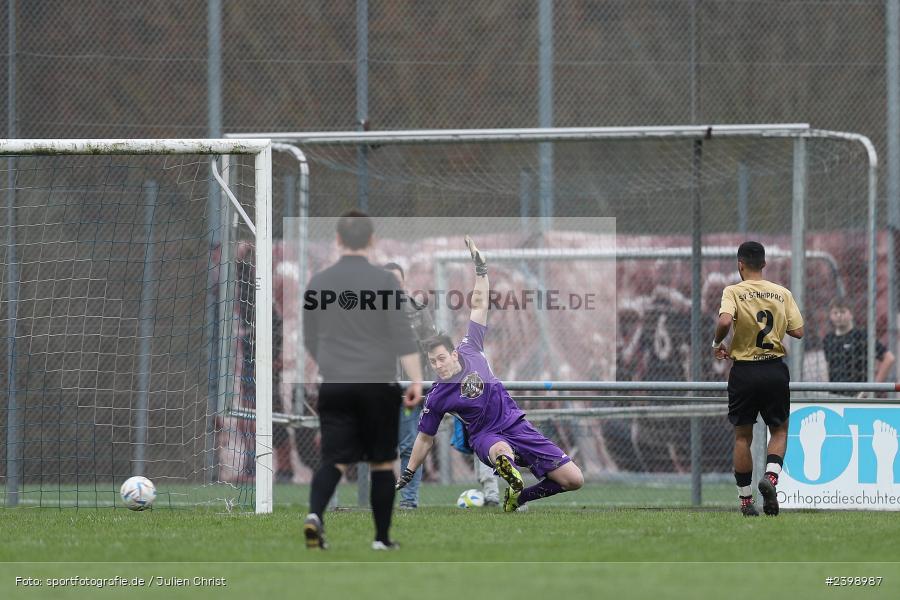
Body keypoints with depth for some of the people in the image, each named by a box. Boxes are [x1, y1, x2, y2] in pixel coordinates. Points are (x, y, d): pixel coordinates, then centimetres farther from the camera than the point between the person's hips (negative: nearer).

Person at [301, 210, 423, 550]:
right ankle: (382, 537, 13)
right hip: (378, 384, -2)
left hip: (334, 386, 2)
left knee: (334, 459, -1)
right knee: (382, 463, 10)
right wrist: (416, 381, -11)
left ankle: (315, 514, -28)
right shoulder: (383, 281, -5)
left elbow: (310, 340, 16)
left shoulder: (318, 283, 5)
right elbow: (402, 336, -11)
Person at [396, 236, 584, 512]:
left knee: (574, 480, -4)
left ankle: (519, 496, 10)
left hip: (515, 425, 5)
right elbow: (425, 439, 8)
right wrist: (406, 476, 9)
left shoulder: (469, 350, -1)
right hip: (486, 436, -5)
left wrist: (481, 269, -4)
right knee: (502, 453, -48)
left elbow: (480, 305, 2)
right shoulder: (436, 398, -4)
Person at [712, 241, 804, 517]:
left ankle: (745, 500, 11)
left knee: (742, 436, 10)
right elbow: (798, 331, -1)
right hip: (775, 370, 1)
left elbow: (725, 320, -24)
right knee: (779, 431, 14)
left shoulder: (733, 292, -6)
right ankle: (770, 477, -13)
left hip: (744, 372, -1)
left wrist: (717, 343, -4)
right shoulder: (782, 293, 2)